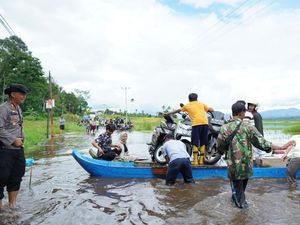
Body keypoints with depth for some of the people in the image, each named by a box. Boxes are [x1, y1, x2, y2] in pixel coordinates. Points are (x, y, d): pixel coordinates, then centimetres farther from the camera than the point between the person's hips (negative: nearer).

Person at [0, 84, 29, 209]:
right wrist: (13, 140, -18)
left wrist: (20, 139, 8)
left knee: (16, 176, 16)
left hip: (19, 149, 9)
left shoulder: (18, 108, 12)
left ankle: (13, 204, 30)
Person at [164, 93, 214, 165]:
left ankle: (195, 160, -1)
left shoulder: (187, 105, 19)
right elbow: (212, 110, 20)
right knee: (203, 142, 12)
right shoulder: (201, 104, 24)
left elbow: (177, 110, 31)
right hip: (205, 122, 3)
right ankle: (201, 160, 15)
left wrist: (168, 113, 45)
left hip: (196, 124, -3)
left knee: (195, 143, 3)